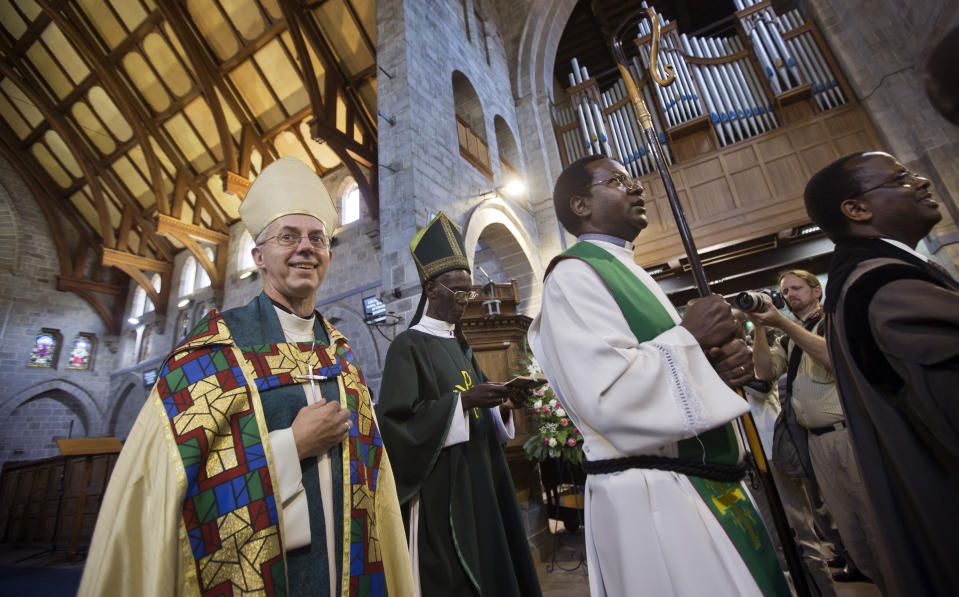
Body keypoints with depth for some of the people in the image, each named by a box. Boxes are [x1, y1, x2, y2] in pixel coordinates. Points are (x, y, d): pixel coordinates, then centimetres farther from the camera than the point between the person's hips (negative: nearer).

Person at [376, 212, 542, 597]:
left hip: (478, 478, 7)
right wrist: (463, 401, -24)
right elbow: (399, 420, -17)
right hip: (438, 487, -7)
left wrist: (502, 404, -5)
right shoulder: (408, 347, -9)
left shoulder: (460, 347, 13)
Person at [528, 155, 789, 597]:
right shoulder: (573, 276, -15)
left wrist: (722, 361, -1)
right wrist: (690, 336, -14)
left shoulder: (628, 273, 15)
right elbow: (608, 395, -27)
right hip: (651, 496, -9)